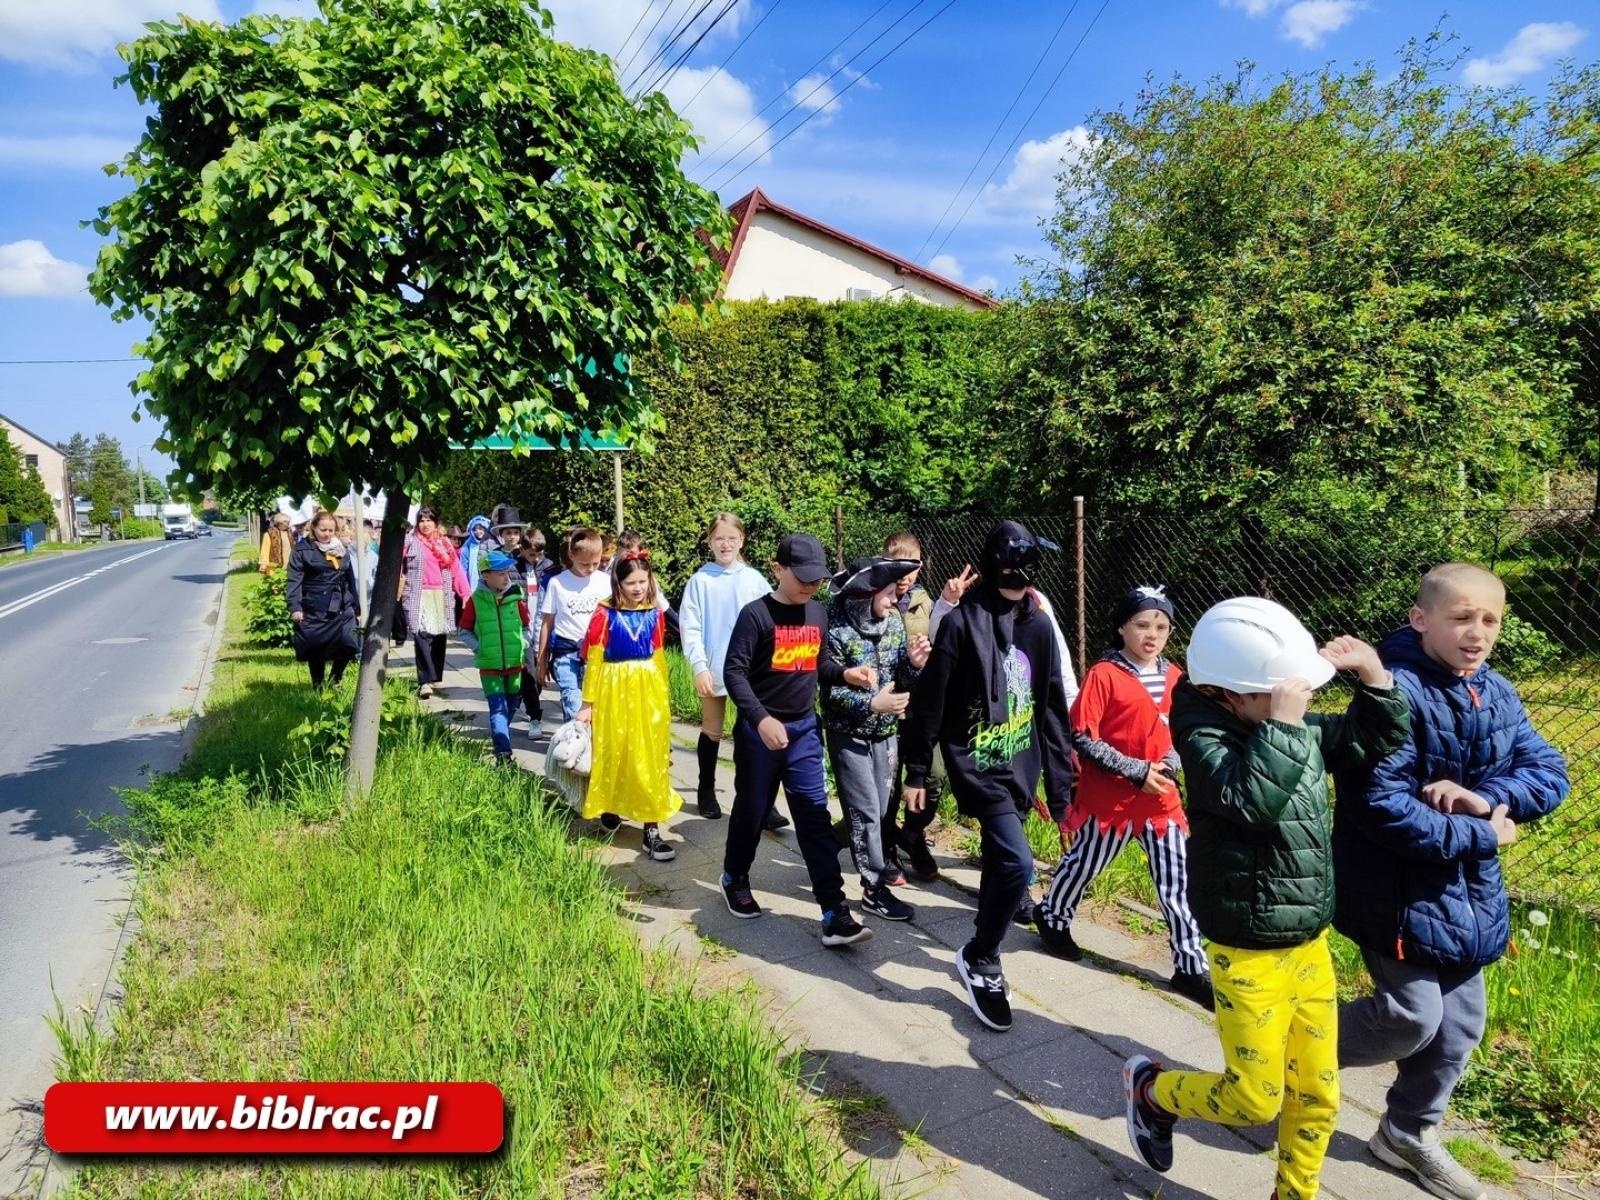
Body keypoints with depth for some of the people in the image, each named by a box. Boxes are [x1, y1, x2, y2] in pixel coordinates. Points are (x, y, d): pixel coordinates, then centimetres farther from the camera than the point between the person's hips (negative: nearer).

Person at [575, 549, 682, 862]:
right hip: (615, 692, -3)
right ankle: (609, 808, 37)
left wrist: (662, 699, 13)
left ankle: (652, 830, 8)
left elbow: (658, 658, 9)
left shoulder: (655, 614, 1)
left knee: (649, 758, 3)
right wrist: (588, 703, -3)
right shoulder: (605, 615, -10)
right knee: (614, 753, 12)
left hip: (649, 692, 3)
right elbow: (593, 661, -6)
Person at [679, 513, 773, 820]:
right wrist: (700, 667, -13)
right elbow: (690, 627, -6)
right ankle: (707, 791, 29)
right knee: (711, 732, 13)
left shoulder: (754, 579, 1)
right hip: (713, 671, -1)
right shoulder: (700, 580, -4)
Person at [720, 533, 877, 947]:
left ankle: (834, 913, 1)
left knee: (815, 816, 1)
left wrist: (845, 674, -5)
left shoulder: (818, 613, 5)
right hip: (760, 729, -4)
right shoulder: (756, 614, -13)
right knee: (752, 811, 12)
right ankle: (735, 879, 39)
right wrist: (760, 718, -28)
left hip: (804, 729, 4)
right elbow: (734, 671, -17)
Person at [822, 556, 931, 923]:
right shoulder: (838, 630, -19)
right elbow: (828, 690, -17)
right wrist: (871, 703, -27)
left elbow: (902, 679, 5)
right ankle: (875, 889, 12)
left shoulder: (894, 622, -1)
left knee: (879, 809, 13)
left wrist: (914, 663, -17)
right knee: (867, 812, 0)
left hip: (885, 732, 6)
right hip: (849, 734, -6)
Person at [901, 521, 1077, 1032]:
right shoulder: (962, 624, -13)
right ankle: (979, 961, 5)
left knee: (998, 857, 18)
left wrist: (1059, 775, 8)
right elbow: (930, 702, -9)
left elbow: (1052, 706, 8)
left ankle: (985, 950, 39)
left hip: (1021, 766, 6)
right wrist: (916, 773, -5)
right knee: (1017, 862, -16)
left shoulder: (1039, 626, 3)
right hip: (976, 764, -6)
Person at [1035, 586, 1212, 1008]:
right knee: (1084, 863, 15)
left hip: (1162, 798, 5)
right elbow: (1081, 739, -17)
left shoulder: (1174, 677, 3)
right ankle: (1052, 917, 42)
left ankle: (1191, 968, 21)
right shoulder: (1104, 675, -15)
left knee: (1177, 883, 7)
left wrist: (1171, 765, -6)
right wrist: (1137, 771, -19)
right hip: (1109, 797, -4)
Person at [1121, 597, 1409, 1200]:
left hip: (1312, 947, 7)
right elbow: (1251, 796, -38)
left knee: (1317, 1093, 18)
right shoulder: (1206, 738, -21)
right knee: (1254, 1099, 6)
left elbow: (1377, 738, 15)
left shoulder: (1303, 729, 1)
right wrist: (1282, 721, -36)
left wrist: (1372, 674, 0)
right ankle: (1150, 1089, 32)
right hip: (1251, 958, -7)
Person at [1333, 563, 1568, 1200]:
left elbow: (1550, 774, 1)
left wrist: (1488, 798, -19)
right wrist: (1478, 836, -18)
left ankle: (1408, 1134, 35)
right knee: (1414, 1017, -6)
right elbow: (1379, 806, -27)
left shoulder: (1498, 695, 4)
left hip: (1468, 891, 8)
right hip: (1401, 886, -8)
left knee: (1460, 1023, 15)